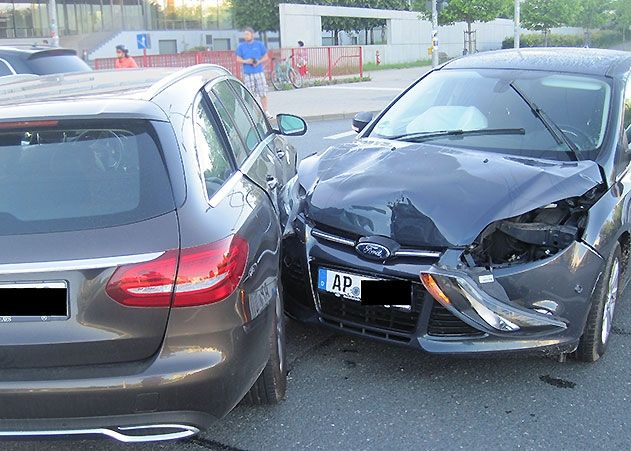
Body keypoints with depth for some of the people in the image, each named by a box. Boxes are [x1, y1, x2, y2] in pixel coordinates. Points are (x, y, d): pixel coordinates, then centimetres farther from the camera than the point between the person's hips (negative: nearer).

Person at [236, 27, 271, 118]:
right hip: (247, 73, 1)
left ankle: (266, 112, 2)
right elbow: (238, 59, 9)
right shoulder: (241, 46, 9)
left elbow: (266, 57, 9)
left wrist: (259, 62, -10)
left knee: (263, 94, -3)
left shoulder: (259, 44, 7)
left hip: (259, 72, -1)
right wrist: (245, 61, -11)